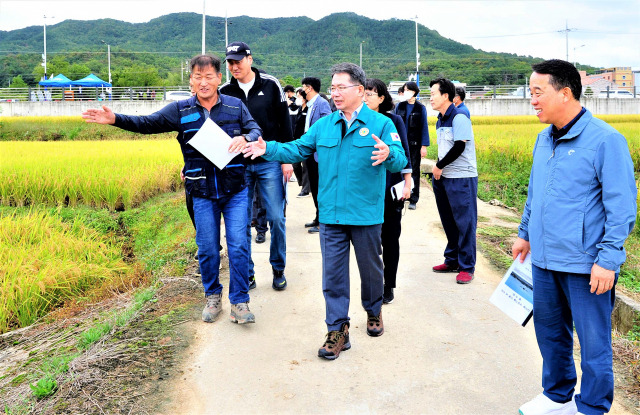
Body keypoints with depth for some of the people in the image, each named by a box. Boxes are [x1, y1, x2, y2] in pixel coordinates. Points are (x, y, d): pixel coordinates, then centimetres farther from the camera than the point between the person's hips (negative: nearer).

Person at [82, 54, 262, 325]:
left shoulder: (235, 106, 3)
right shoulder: (181, 110, 5)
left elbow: (256, 131, 1)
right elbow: (148, 123, 2)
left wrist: (245, 138, -22)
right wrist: (115, 119, -11)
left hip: (235, 190, -1)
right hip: (202, 192, 1)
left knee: (238, 245, -5)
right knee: (207, 248, 7)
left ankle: (240, 302, 9)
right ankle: (212, 297, 28)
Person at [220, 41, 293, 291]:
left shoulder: (270, 85, 2)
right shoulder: (225, 92, 5)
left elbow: (285, 123, 4)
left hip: (270, 163, -1)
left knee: (276, 218, 1)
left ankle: (278, 270, 19)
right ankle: (247, 274, 17)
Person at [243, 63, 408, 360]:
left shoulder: (381, 124, -4)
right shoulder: (323, 125, 10)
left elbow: (401, 160, -14)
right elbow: (298, 149, 11)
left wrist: (388, 154, -37)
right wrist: (268, 149, -2)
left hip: (366, 214, -3)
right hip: (331, 214, 3)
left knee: (370, 268, 15)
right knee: (333, 274, 4)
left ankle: (374, 312, 41)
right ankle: (338, 330, 14)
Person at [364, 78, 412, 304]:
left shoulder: (394, 120, -1)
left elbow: (404, 153, 2)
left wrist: (407, 184, -2)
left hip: (391, 188, -1)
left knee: (390, 237, 7)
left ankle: (388, 286, 20)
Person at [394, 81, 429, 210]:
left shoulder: (420, 108, 0)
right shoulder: (400, 106, 7)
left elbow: (424, 127, -1)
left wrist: (424, 146, -7)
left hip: (414, 144, -2)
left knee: (414, 170, 3)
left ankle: (413, 200, 9)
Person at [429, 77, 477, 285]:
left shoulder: (459, 118, -11)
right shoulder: (440, 121, 15)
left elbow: (459, 147, -18)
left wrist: (439, 166, -8)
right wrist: (437, 170, 6)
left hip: (462, 178, -9)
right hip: (443, 177, 9)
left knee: (464, 223, -4)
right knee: (449, 222, 14)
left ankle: (467, 267, 2)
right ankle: (452, 260, 25)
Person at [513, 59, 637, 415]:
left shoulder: (605, 140, -13)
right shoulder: (544, 139, 9)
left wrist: (608, 260, -18)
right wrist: (525, 234, 22)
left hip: (585, 265, -7)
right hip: (544, 259, 7)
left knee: (593, 343, 7)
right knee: (550, 332, 19)